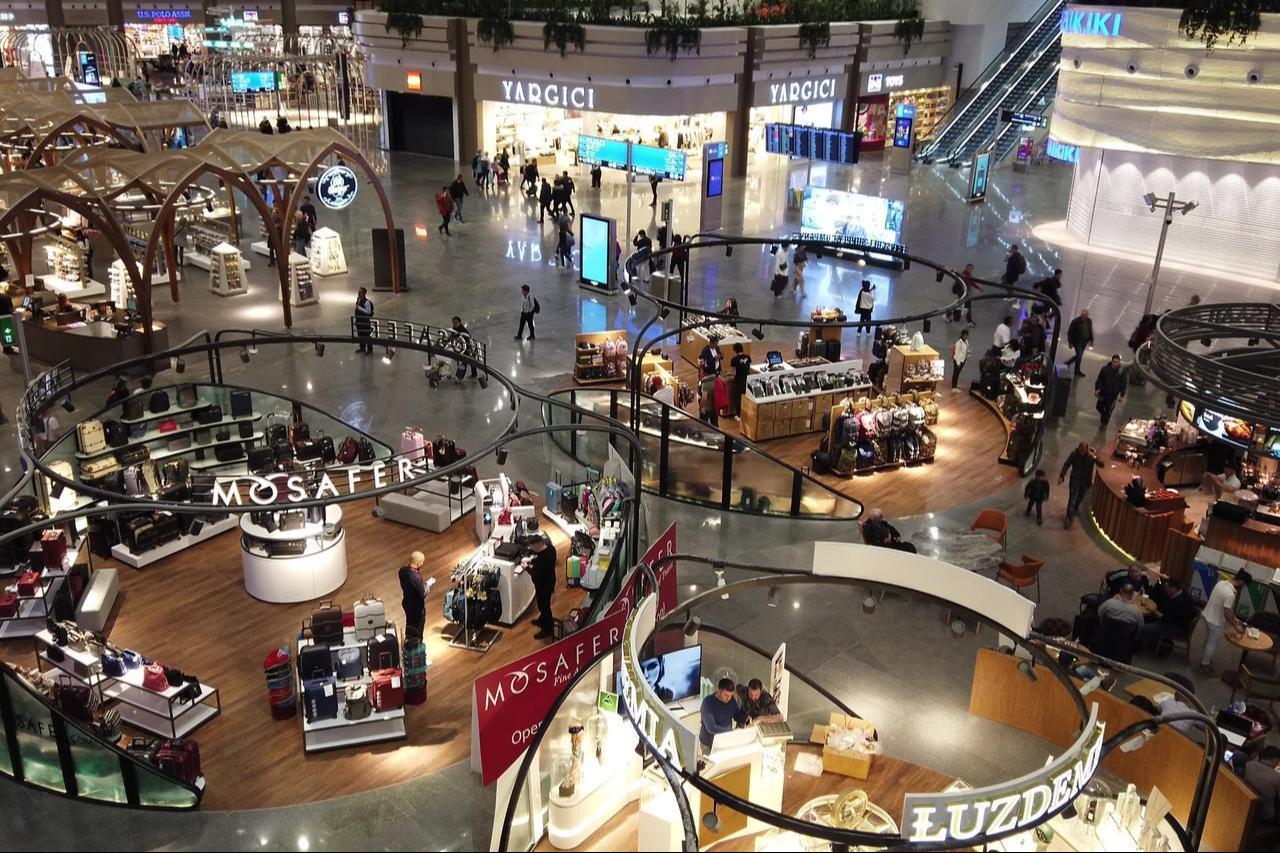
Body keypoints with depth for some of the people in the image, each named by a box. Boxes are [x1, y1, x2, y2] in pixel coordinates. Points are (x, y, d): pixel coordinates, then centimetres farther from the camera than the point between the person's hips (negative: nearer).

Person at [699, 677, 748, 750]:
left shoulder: (731, 699, -3)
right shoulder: (708, 702, -21)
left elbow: (737, 715, 11)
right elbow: (711, 728, -27)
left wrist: (746, 718, -10)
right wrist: (731, 731, -30)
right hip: (710, 743, -6)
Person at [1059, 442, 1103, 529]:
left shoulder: (1092, 454, -16)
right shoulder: (1074, 453, -19)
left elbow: (1101, 465, -21)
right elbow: (1066, 465, -12)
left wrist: (1094, 458, -38)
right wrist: (1061, 476, -18)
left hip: (1086, 481, 2)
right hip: (1075, 480, -2)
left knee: (1080, 498, 24)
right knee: (1072, 499, -6)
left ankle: (1075, 509, 52)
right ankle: (1069, 519, 0)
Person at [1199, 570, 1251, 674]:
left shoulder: (1221, 582, -4)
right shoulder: (1230, 594, -32)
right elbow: (1226, 614, -27)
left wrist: (1234, 618, 15)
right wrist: (1236, 626, -13)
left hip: (1207, 616, 9)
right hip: (1216, 622, -9)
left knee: (1208, 640, 28)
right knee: (1212, 644, 10)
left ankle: (1205, 659, 46)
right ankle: (1204, 666, 24)